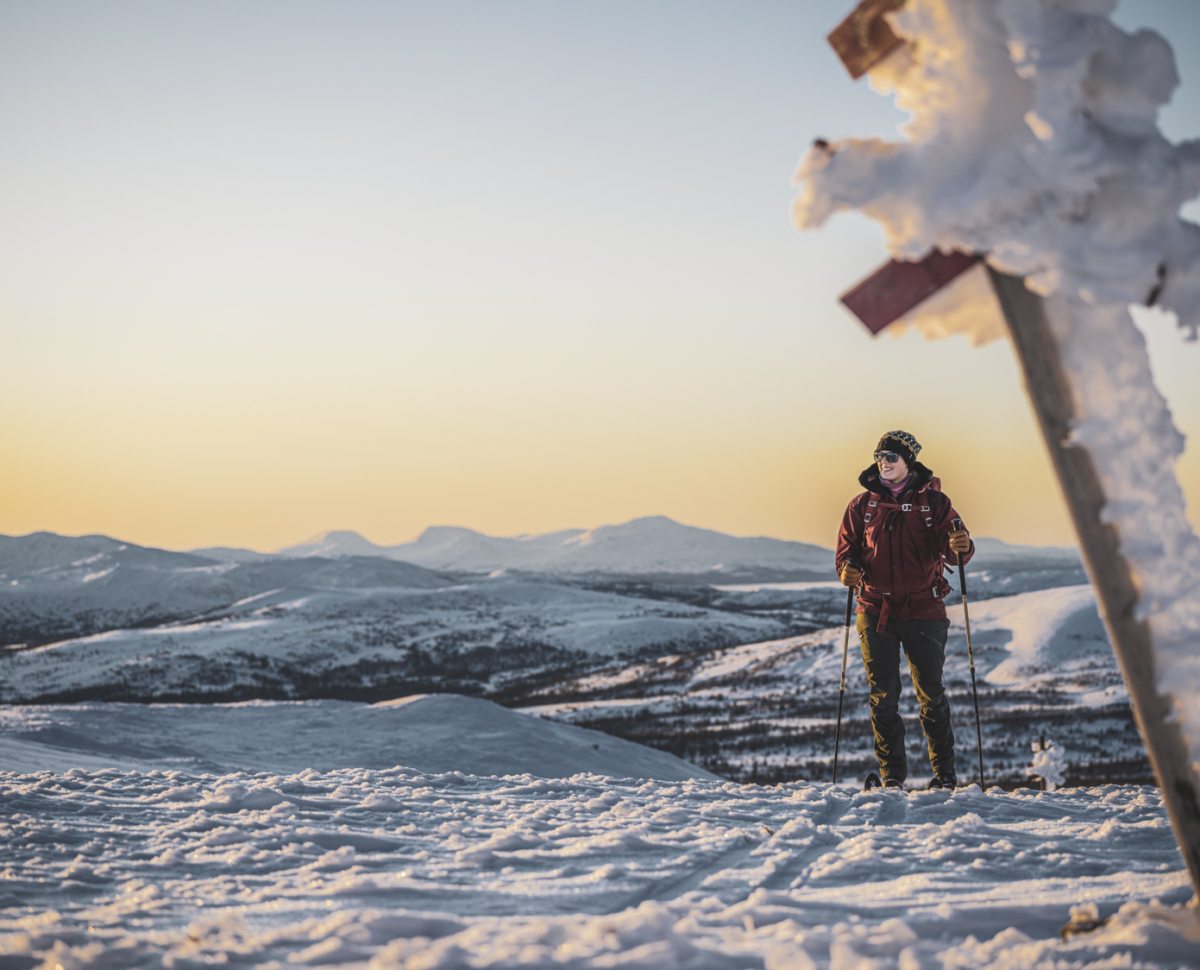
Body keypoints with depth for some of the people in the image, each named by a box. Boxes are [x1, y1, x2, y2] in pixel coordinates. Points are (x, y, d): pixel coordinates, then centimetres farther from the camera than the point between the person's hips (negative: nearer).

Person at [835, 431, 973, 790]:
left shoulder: (933, 502, 3)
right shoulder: (862, 505, 9)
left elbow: (952, 547, -6)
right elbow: (847, 548, 11)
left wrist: (961, 547, -30)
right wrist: (848, 568, -11)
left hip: (922, 610, -2)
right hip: (875, 610, 2)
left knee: (931, 695, 1)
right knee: (883, 696, 2)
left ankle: (944, 772, 13)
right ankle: (891, 774, 11)